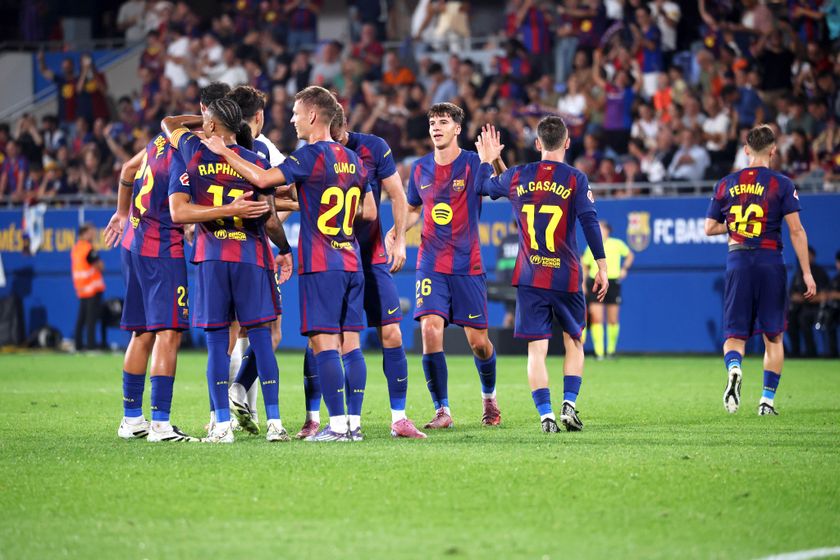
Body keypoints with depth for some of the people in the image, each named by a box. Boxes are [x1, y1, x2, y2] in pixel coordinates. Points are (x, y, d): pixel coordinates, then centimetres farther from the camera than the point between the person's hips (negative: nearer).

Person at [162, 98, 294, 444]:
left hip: (211, 257, 0)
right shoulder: (256, 163, 0)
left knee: (217, 342, 3)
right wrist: (284, 251, 17)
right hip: (252, 257, 0)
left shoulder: (194, 155, 0)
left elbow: (169, 123, 19)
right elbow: (270, 221, -1)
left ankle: (222, 425, 0)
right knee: (261, 339, 3)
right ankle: (274, 423, 1)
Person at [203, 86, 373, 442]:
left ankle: (337, 425, -11)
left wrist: (223, 151, -11)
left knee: (324, 342, -7)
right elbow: (369, 212, 20)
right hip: (352, 263, 8)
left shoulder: (311, 156, -10)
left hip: (321, 265, -8)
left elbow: (262, 178, -21)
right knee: (350, 343, 7)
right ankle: (354, 422, 7)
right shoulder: (353, 159, 13)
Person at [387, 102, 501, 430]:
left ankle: (489, 396, 33)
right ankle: (442, 411, -7)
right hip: (431, 264, 2)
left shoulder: (473, 164, -6)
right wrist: (396, 230, 3)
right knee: (430, 329, -15)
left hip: (467, 266, -2)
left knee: (478, 341, 2)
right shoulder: (420, 169, 6)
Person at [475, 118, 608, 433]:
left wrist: (486, 161, 39)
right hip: (566, 277, -1)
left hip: (529, 279, 1)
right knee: (573, 342, 16)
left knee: (537, 350, 1)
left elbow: (483, 187, 21)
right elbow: (590, 223, -10)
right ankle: (569, 404, 2)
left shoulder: (517, 176, 3)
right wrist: (602, 268, -6)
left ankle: (546, 414, -9)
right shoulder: (576, 180, -5)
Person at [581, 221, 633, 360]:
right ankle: (599, 352, -9)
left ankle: (611, 349, 23)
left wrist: (624, 269, 3)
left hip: (613, 283, 0)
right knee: (596, 318, -11)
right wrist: (583, 284, 4)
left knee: (613, 320, 5)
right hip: (595, 283, 0)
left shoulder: (617, 244, 2)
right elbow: (584, 266, 11)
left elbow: (629, 255, 17)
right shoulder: (592, 247, 3)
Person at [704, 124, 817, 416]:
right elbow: (796, 230, -7)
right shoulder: (781, 184, -3)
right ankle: (767, 400, 8)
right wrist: (806, 272, -4)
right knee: (773, 337, 11)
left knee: (735, 334, 4)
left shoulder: (726, 184, 7)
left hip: (738, 262, 2)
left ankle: (733, 368, -29)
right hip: (770, 261, -2)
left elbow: (709, 228, 9)